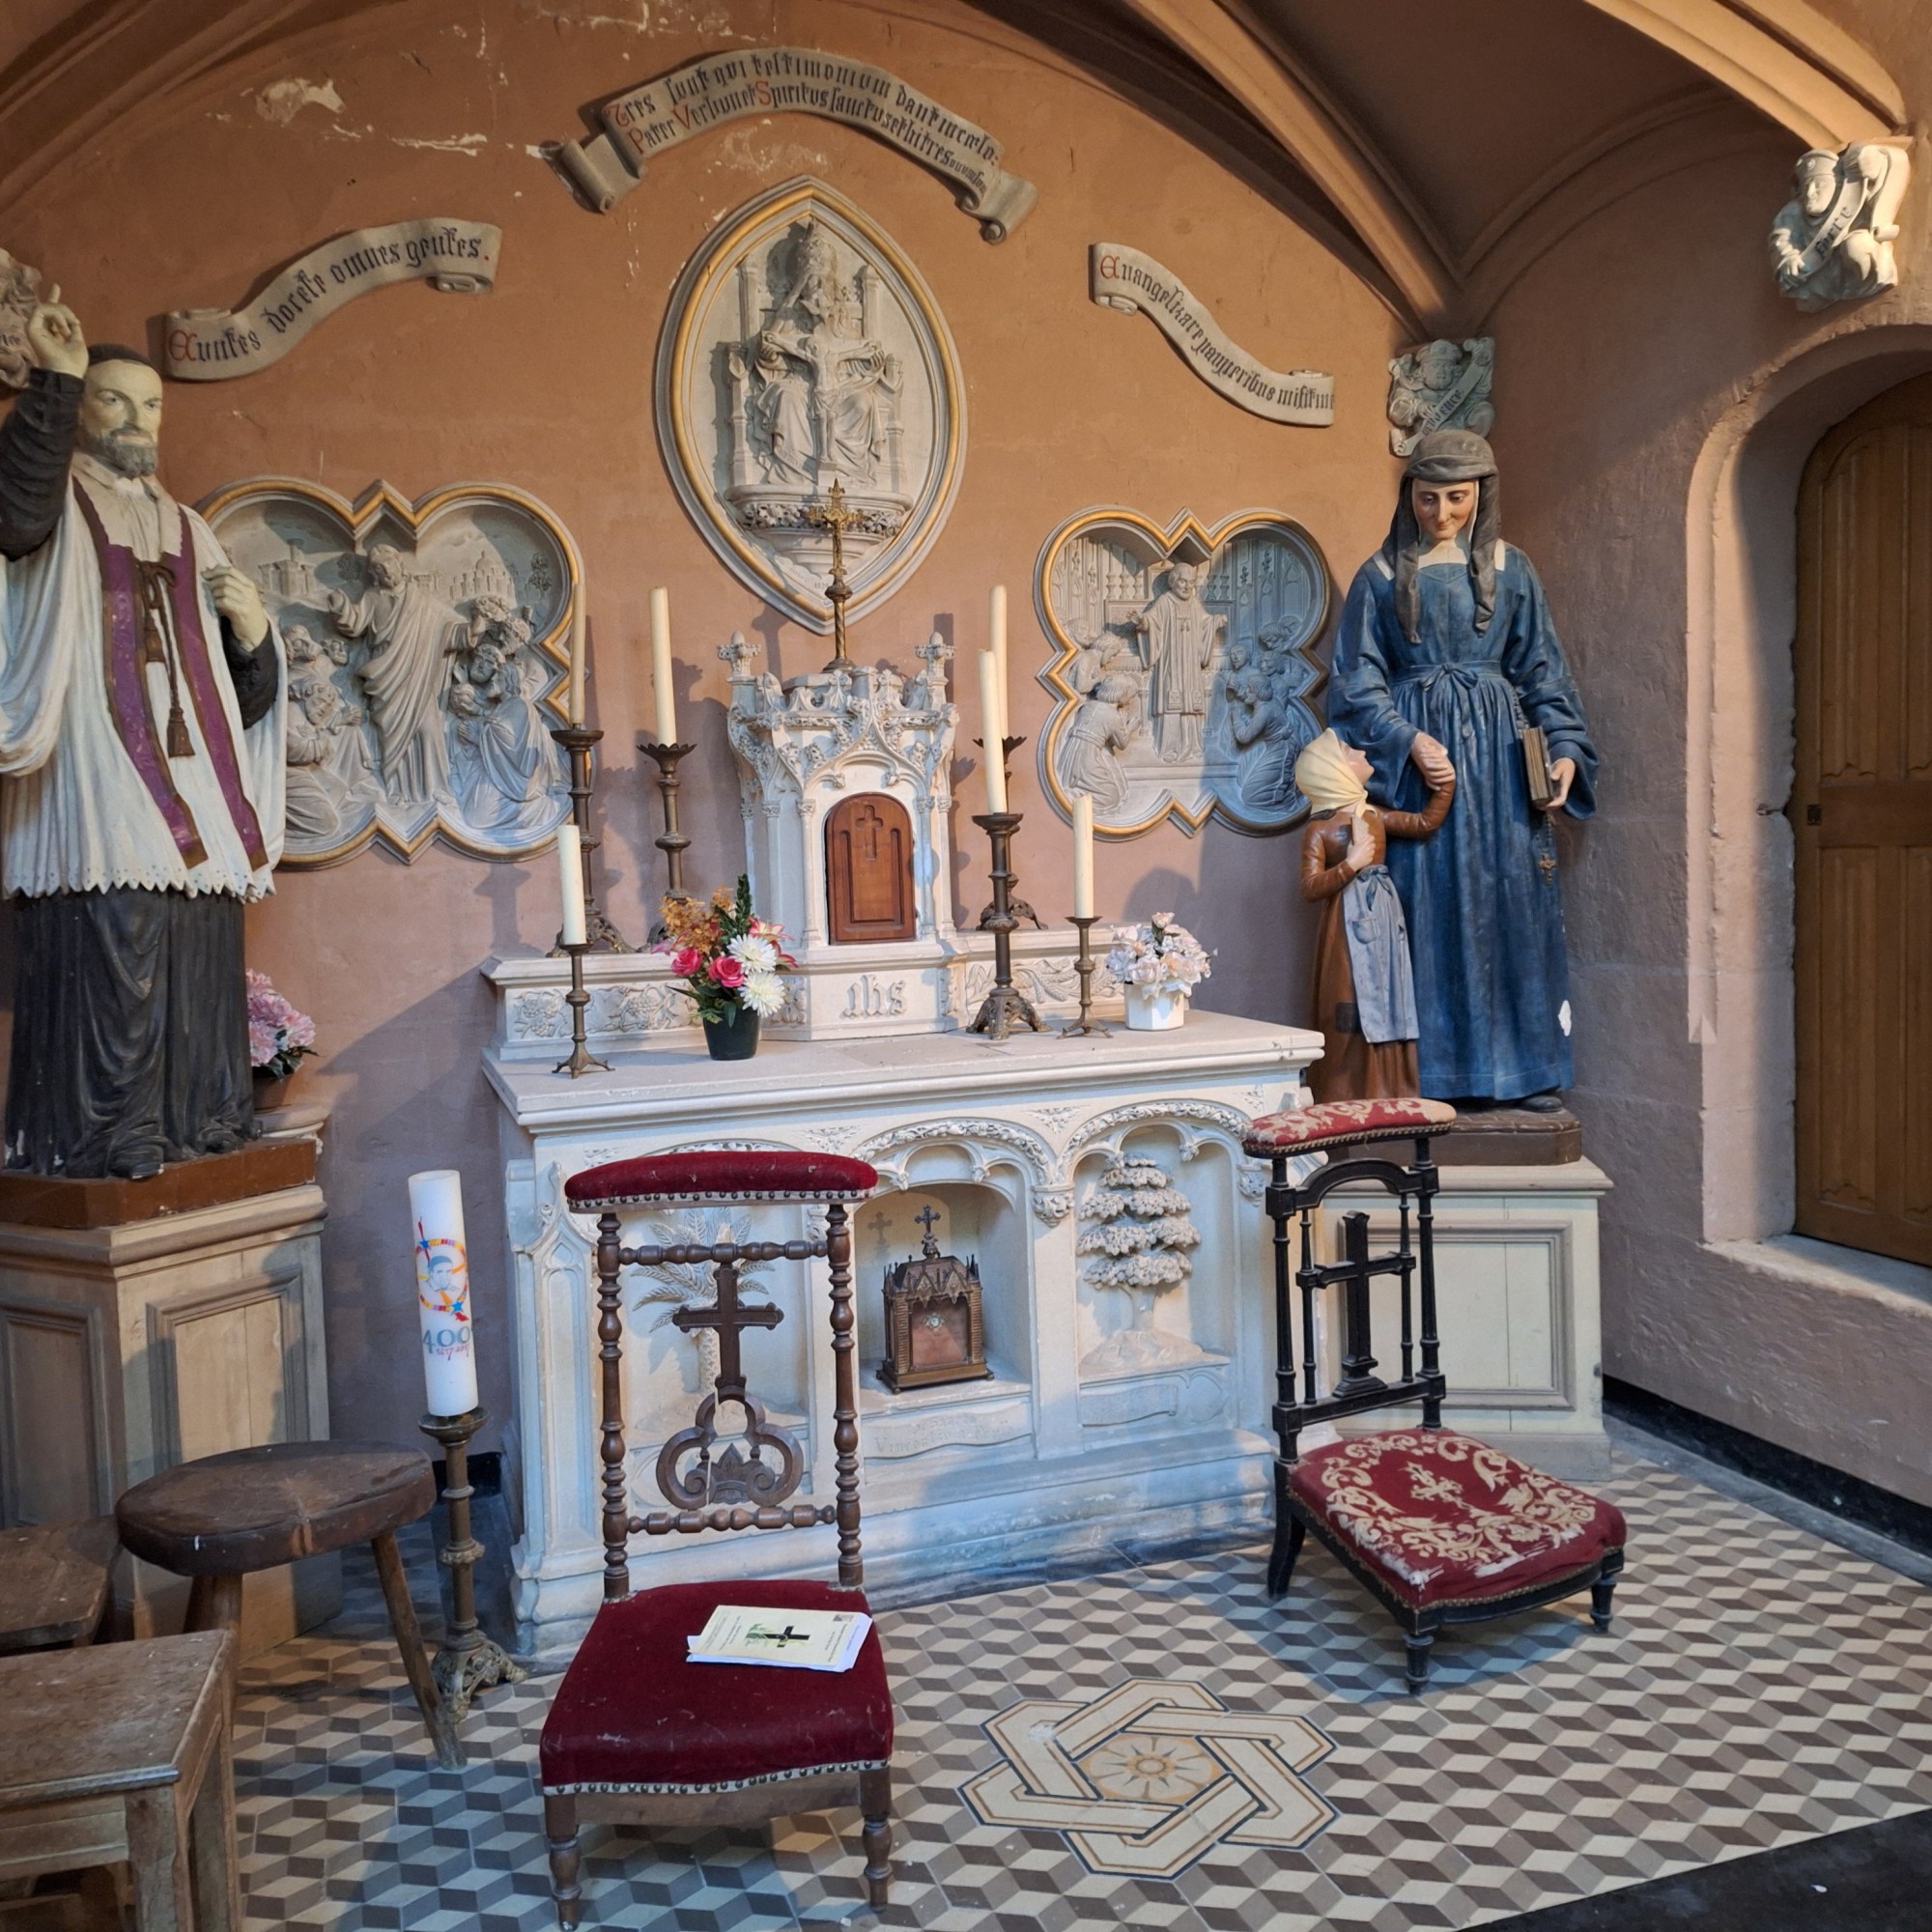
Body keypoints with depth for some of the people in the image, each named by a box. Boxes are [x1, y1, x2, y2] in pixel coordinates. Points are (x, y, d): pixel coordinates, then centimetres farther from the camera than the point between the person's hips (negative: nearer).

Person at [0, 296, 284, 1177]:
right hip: (97, 801, -5)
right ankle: (101, 1141, -7)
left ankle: (194, 1132, 11)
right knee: (102, 964, -12)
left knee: (197, 975, 4)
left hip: (196, 812, 5)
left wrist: (253, 627, 1)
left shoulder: (189, 533, 24)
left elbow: (247, 698, 22)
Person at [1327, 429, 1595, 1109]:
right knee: (1429, 905, -4)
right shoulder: (1382, 575, 5)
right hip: (1414, 749, -2)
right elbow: (1359, 679, 0)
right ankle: (1436, 1073, 2)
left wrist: (1565, 748, -4)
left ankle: (1527, 1067, 5)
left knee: (1515, 901, -2)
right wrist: (1410, 740, -15)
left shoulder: (1510, 569, 11)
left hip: (1500, 750, 2)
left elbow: (1542, 671, 10)